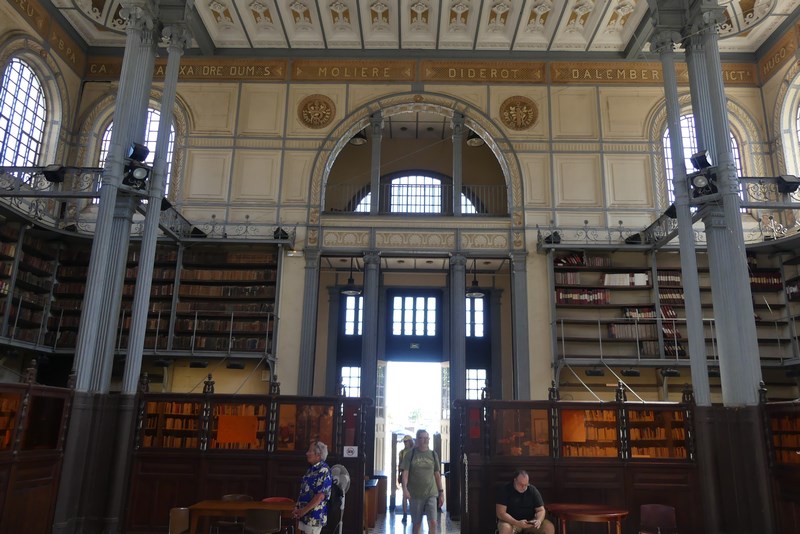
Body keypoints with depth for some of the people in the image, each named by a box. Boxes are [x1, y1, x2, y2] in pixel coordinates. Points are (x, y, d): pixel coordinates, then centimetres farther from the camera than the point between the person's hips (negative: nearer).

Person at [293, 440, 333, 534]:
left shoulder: (323, 471, -17)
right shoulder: (312, 469, 12)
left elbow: (320, 496, -23)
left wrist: (304, 511, -17)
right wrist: (297, 507, 8)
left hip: (314, 517, -9)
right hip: (304, 515, 9)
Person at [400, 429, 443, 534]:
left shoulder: (433, 454, 6)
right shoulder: (410, 454, -1)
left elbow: (437, 474, 10)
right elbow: (405, 472, -7)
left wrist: (441, 492, 9)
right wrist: (405, 488, -22)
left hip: (431, 494, 1)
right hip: (415, 494, -1)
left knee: (433, 522, -8)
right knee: (416, 523, 9)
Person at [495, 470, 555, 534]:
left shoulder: (533, 490, -1)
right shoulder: (504, 490, -14)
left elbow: (541, 510, 1)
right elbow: (501, 513, -19)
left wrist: (539, 521, -23)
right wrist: (517, 523, -32)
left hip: (529, 521, 4)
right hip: (510, 521, -4)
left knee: (550, 527, -20)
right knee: (506, 529, -38)